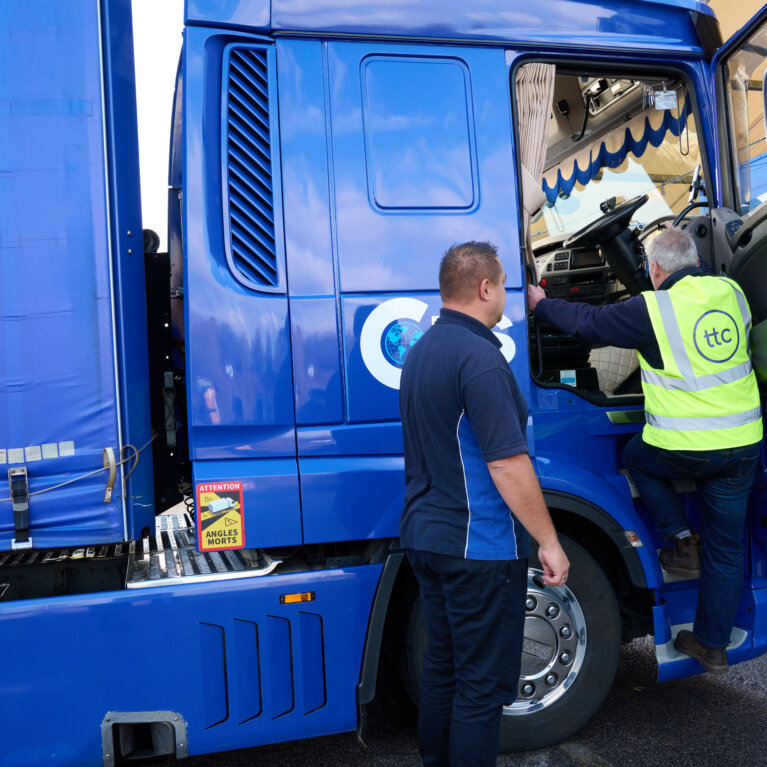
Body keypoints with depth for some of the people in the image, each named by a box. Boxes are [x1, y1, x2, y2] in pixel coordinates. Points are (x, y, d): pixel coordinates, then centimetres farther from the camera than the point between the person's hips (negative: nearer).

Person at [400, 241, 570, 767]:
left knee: (442, 666, 20)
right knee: (483, 684, 4)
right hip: (478, 546, -9)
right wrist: (549, 542, -14)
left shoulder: (421, 351, 11)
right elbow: (507, 464, -23)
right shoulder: (479, 356, -19)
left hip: (425, 535, 9)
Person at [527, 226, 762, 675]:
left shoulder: (653, 309, -11)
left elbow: (589, 323, -2)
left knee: (637, 456, 29)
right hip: (743, 445, 5)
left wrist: (542, 304, 14)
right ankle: (713, 645, 27)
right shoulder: (732, 292, 6)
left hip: (683, 447, -5)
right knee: (726, 549, 15)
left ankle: (684, 544, 21)